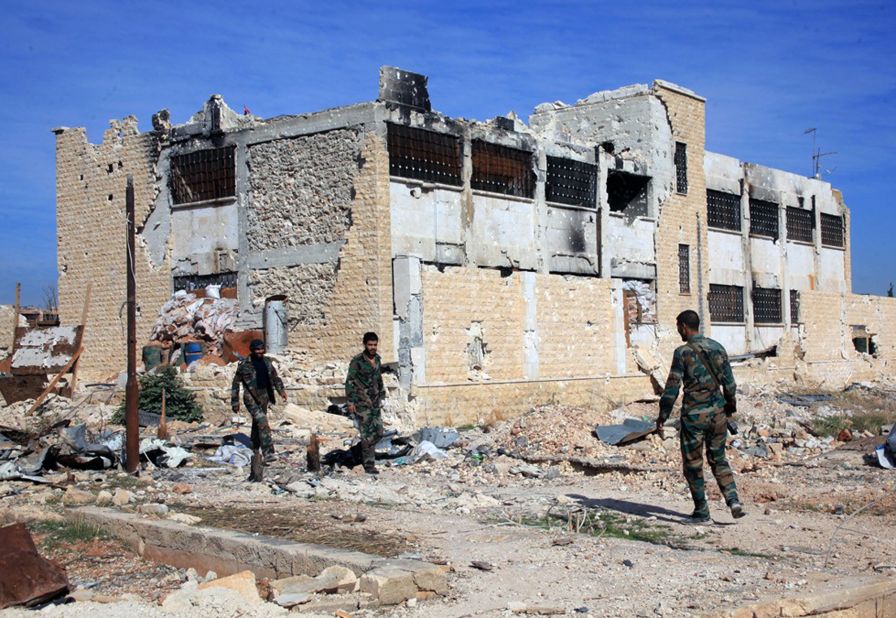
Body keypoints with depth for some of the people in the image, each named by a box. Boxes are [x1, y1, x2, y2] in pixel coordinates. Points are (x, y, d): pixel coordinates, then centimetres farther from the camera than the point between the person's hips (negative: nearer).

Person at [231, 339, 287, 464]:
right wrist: (235, 402, -2)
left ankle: (254, 451, 29)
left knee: (257, 425, 15)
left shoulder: (267, 362, 8)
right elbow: (236, 383, -1)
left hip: (264, 398, 6)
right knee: (263, 424, -18)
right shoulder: (244, 364, -8)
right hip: (251, 399, -6)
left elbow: (275, 377, 20)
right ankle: (268, 453, -22)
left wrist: (281, 390, 7)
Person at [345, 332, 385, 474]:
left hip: (375, 402, 7)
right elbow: (349, 382, -10)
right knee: (367, 434, -7)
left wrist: (381, 398, 18)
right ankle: (369, 465, -1)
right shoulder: (357, 361, -12)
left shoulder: (377, 359, 9)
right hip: (362, 403, -7)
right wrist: (350, 402, -14)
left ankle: (364, 452, 28)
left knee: (378, 432, 7)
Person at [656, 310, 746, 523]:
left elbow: (672, 387, -11)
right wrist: (731, 404, 26)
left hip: (694, 414, -5)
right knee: (718, 459, 17)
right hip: (718, 411, 5)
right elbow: (729, 381, 11)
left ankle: (702, 512, 10)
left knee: (693, 464, 7)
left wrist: (662, 417, -5)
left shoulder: (683, 352, -10)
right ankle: (733, 501, 0)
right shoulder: (717, 347, 6)